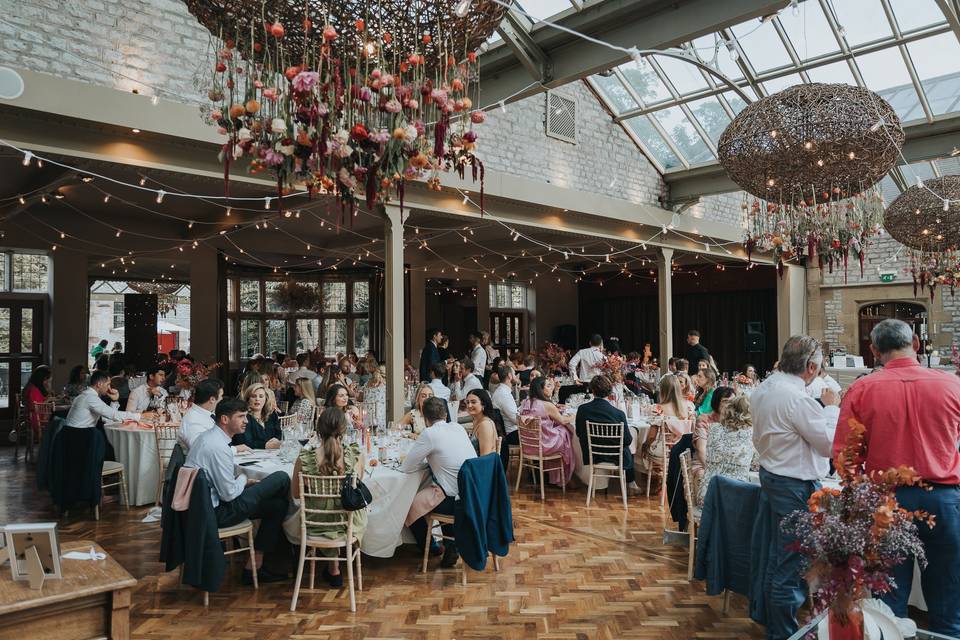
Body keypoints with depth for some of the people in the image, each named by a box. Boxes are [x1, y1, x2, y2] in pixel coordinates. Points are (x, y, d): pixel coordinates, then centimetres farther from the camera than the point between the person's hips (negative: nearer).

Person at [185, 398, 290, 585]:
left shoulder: (206, 436, 8)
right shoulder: (218, 447, -23)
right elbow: (229, 494, -21)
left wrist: (242, 481, 8)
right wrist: (244, 479, -1)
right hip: (214, 513, -10)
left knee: (276, 505, 10)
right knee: (281, 478, -12)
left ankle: (254, 568, 13)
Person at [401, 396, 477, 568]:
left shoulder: (429, 434, -14)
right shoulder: (458, 428, 7)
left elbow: (406, 468, -6)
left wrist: (425, 460, 12)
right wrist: (429, 460, 19)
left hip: (458, 501, -7)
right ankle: (451, 547, 34)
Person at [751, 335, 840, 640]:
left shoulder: (764, 389, 6)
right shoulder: (798, 398, -23)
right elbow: (830, 444, -14)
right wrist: (831, 407, -2)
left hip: (770, 475, 10)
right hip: (796, 486, -10)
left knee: (777, 560, 21)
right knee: (791, 566, 1)